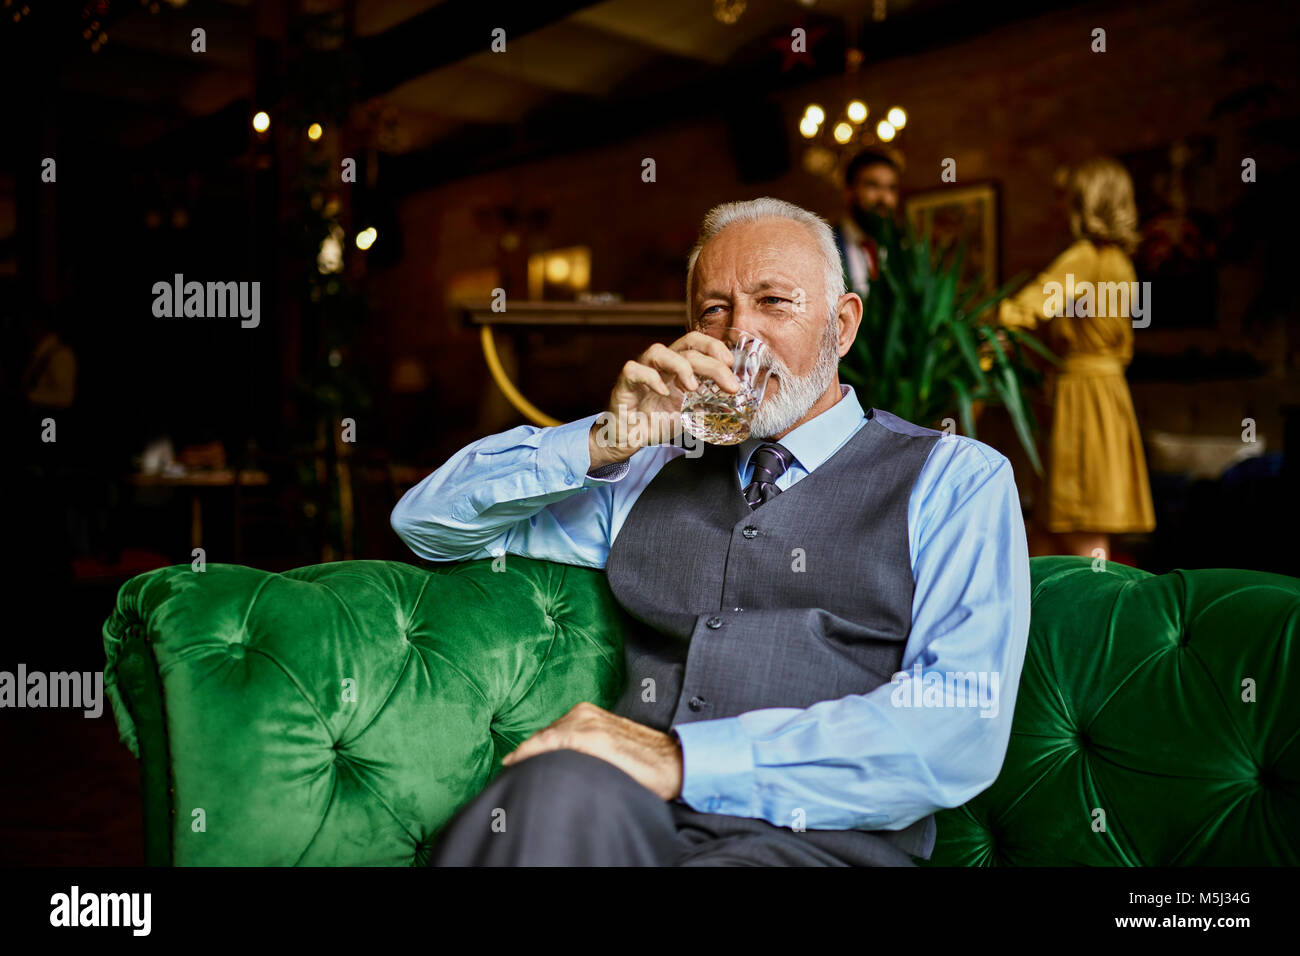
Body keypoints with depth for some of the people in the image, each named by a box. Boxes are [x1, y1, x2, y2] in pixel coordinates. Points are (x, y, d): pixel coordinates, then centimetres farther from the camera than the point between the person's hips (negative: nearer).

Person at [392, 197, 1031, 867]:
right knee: (561, 785, -33)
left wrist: (684, 756, -17)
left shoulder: (955, 480, 9)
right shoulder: (652, 474, 20)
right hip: (626, 820, 3)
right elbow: (429, 521, 22)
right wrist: (608, 439, 6)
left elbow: (961, 733, -8)